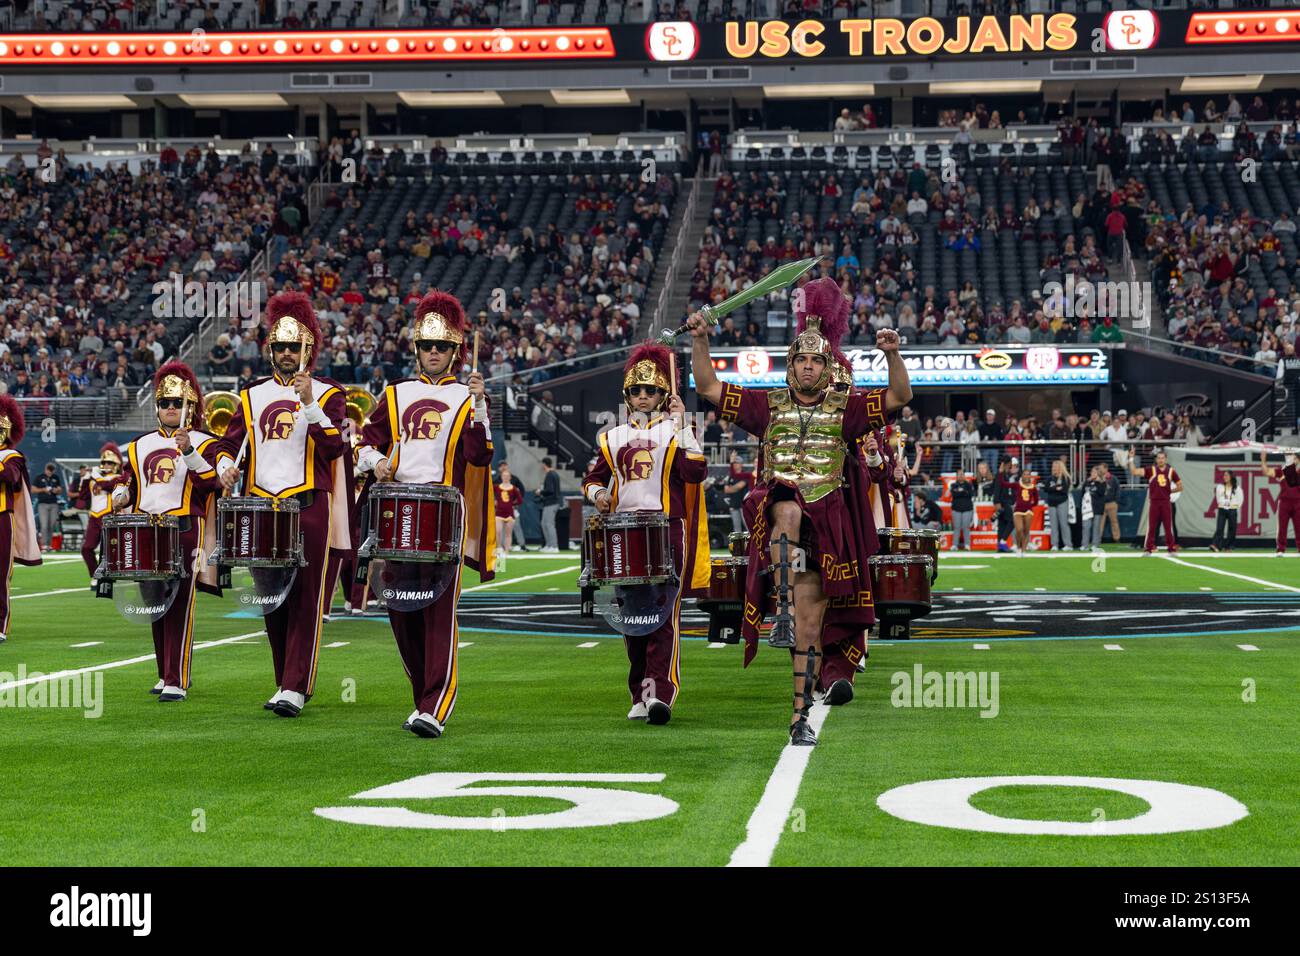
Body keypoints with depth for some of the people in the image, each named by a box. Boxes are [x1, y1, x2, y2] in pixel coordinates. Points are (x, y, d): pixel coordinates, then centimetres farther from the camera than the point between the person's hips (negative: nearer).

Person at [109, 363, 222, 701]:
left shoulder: (203, 443, 2)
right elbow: (129, 482, 24)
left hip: (186, 532, -5)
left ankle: (177, 682, -8)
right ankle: (166, 674, 21)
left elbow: (211, 481, -13)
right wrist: (121, 495, 2)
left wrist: (188, 451, -25)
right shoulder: (140, 446, 17)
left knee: (179, 607, -8)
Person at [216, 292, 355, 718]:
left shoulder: (327, 394, 2)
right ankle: (285, 680, 20)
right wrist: (226, 465, -7)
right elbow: (229, 442, 15)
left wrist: (309, 403, -20)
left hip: (309, 508, -4)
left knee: (305, 599, -6)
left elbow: (335, 447, -12)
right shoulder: (253, 396, 14)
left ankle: (295, 689, -8)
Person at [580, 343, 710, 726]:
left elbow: (696, 472, -11)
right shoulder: (614, 438, 16)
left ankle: (661, 693, -20)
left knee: (663, 612, -13)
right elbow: (593, 478, 23)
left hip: (666, 530, -4)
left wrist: (681, 424, -11)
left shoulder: (676, 432, 5)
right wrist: (597, 494, 0)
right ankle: (640, 696, 15)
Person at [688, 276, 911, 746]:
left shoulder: (844, 408, 8)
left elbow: (900, 396, -1)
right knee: (789, 513, -41)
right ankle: (782, 610, -40)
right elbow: (708, 387, 7)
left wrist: (893, 355, -17)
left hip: (825, 523, 1)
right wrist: (700, 342, -6)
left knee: (811, 624, 1)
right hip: (776, 504, -1)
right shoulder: (769, 405, 9)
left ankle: (801, 716, 7)